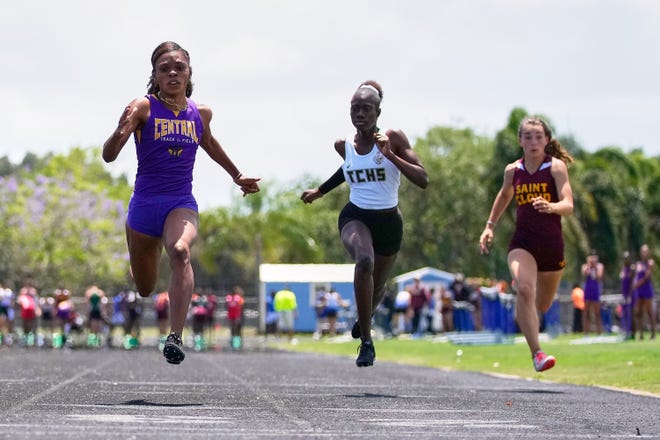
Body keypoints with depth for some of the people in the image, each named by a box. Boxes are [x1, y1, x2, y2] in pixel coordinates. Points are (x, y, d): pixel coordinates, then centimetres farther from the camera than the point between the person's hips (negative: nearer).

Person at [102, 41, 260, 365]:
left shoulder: (201, 113, 4)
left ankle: (175, 337, -41)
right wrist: (119, 133, -37)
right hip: (144, 204, -1)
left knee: (180, 251, -34)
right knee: (145, 289, 13)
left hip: (181, 204, 1)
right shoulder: (143, 108, -7)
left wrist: (236, 175, 37)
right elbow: (109, 156, -16)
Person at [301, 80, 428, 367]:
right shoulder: (344, 146, -1)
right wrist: (320, 191, 30)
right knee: (364, 261, -33)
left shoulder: (393, 139, -10)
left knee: (378, 285, 18)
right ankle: (366, 342, -27)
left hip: (388, 220, 0)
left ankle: (364, 319, 57)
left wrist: (390, 155, -26)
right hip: (355, 216, 0)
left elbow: (422, 180, -16)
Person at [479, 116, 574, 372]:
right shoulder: (513, 171, 3)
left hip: (552, 244, 0)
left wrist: (550, 207, -39)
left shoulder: (556, 166, -7)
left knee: (542, 307, 16)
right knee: (525, 289, -28)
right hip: (522, 242, 0)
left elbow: (568, 206, -19)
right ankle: (536, 353, -28)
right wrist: (490, 225, 21)